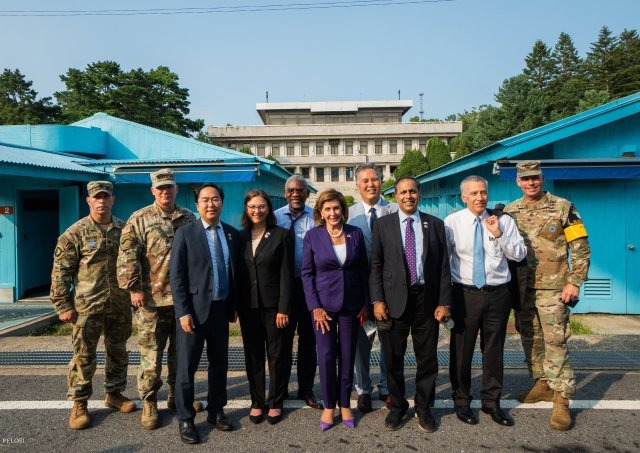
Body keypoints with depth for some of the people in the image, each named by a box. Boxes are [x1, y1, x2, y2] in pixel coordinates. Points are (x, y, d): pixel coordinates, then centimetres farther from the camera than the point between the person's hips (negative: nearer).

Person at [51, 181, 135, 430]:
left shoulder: (125, 229, 5)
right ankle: (79, 403, 20)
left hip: (120, 306, 3)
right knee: (84, 356, 4)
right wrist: (63, 305, -7)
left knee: (118, 353, 14)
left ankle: (114, 393, 31)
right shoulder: (75, 232, -4)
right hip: (87, 306, -3)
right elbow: (61, 271, -4)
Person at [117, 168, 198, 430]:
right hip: (152, 300, -3)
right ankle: (149, 403, 19)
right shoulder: (139, 219, -2)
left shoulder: (189, 218, 9)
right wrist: (134, 288, -14)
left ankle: (177, 396, 32)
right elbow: (127, 256, -8)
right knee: (151, 355, 4)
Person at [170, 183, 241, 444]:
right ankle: (185, 420, 20)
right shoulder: (186, 234, -5)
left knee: (219, 363, 14)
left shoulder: (233, 234, 5)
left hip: (221, 309, 4)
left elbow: (235, 273, 9)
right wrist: (183, 312, -13)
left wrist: (233, 306, 8)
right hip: (194, 309, -4)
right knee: (187, 366, 5)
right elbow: (177, 276, -8)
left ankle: (216, 411, 31)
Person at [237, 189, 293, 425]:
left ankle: (275, 403, 23)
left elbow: (286, 274, -7)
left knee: (277, 354, 7)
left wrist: (284, 308, -12)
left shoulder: (281, 235, -4)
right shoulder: (240, 237, 7)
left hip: (273, 305, -3)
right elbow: (237, 272, 8)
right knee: (253, 355, 11)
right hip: (248, 306, 3)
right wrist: (235, 305, 3)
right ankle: (257, 402, 26)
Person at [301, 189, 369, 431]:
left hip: (351, 304, 2)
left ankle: (345, 404, 26)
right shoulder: (312, 235, -4)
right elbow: (307, 273, -3)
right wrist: (315, 307, -8)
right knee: (326, 356, 3)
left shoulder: (356, 233, 0)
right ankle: (329, 406, 21)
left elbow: (364, 270, 6)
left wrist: (364, 302, 3)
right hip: (323, 304, -1)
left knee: (347, 356, 9)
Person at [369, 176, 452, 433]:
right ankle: (397, 406, 30)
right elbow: (376, 265, 1)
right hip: (394, 299, -1)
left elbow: (443, 267, 3)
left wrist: (444, 303, -3)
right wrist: (377, 300, -7)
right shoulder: (382, 225, 3)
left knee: (427, 358, 10)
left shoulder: (435, 225, 6)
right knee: (393, 358, 10)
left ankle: (423, 407, 30)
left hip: (427, 299, 1)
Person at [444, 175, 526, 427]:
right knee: (461, 350, 7)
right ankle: (461, 402, 27)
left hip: (498, 293, 2)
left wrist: (499, 234, -15)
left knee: (494, 351, 14)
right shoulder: (452, 222, -2)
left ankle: (492, 402, 32)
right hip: (465, 294, -2)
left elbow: (520, 254, -1)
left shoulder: (504, 221, 3)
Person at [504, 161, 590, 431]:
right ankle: (542, 385, 29)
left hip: (553, 288, -4)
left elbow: (581, 248, -4)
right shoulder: (510, 212, 6)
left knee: (555, 342, -5)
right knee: (530, 340, 13)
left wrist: (574, 282, -10)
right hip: (522, 288, 4)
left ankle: (561, 401, 4)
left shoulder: (562, 208, -4)